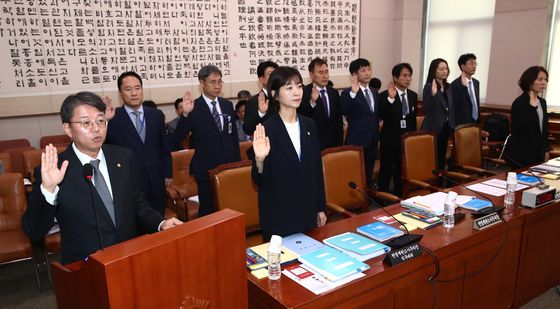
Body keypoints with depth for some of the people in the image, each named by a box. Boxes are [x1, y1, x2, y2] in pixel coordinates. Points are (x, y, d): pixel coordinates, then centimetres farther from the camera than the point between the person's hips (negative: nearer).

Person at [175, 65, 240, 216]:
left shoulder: (227, 105, 7)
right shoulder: (194, 108, -9)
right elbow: (179, 137, -16)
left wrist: (237, 162, 14)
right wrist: (185, 114, -31)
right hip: (206, 168, -4)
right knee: (208, 210, 7)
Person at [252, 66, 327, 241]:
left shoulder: (309, 125, 3)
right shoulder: (266, 130, -14)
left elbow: (317, 169, 9)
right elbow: (260, 181, -11)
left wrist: (321, 208, 10)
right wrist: (260, 160, -32)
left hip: (308, 211, 5)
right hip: (278, 215, -5)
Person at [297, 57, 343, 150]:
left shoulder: (334, 92, 8)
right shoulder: (303, 92, -10)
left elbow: (339, 119, 14)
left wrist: (339, 143, 11)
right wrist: (312, 102, -36)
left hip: (333, 143, 5)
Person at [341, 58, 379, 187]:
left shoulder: (374, 93, 12)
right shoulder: (348, 93, -10)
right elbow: (344, 111, -30)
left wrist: (377, 136, 16)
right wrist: (353, 93, -41)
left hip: (372, 141, 7)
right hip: (357, 141, -7)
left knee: (368, 175, 16)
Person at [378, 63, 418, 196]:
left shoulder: (413, 95, 8)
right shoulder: (384, 95, -10)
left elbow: (413, 118, 13)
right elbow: (382, 116, -24)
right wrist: (391, 98, -32)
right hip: (390, 139, -5)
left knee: (402, 171, 14)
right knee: (386, 171, 4)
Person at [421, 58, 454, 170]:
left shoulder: (448, 87, 10)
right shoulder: (429, 86, -12)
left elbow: (450, 108, 17)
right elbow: (425, 109, -22)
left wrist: (452, 125, 13)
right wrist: (433, 94, -34)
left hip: (446, 127, 7)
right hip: (433, 128, -7)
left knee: (442, 156, 14)